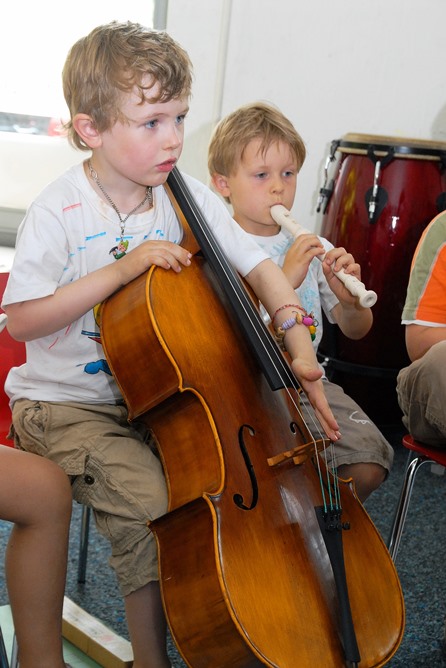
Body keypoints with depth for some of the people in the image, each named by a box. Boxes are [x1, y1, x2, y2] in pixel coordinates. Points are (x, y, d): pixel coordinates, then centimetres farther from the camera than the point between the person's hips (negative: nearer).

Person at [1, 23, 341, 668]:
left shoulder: (189, 200, -3)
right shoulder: (60, 210, -16)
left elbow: (260, 268, 0)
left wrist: (297, 339, -16)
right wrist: (124, 269, -24)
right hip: (67, 403, -4)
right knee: (148, 497, -25)